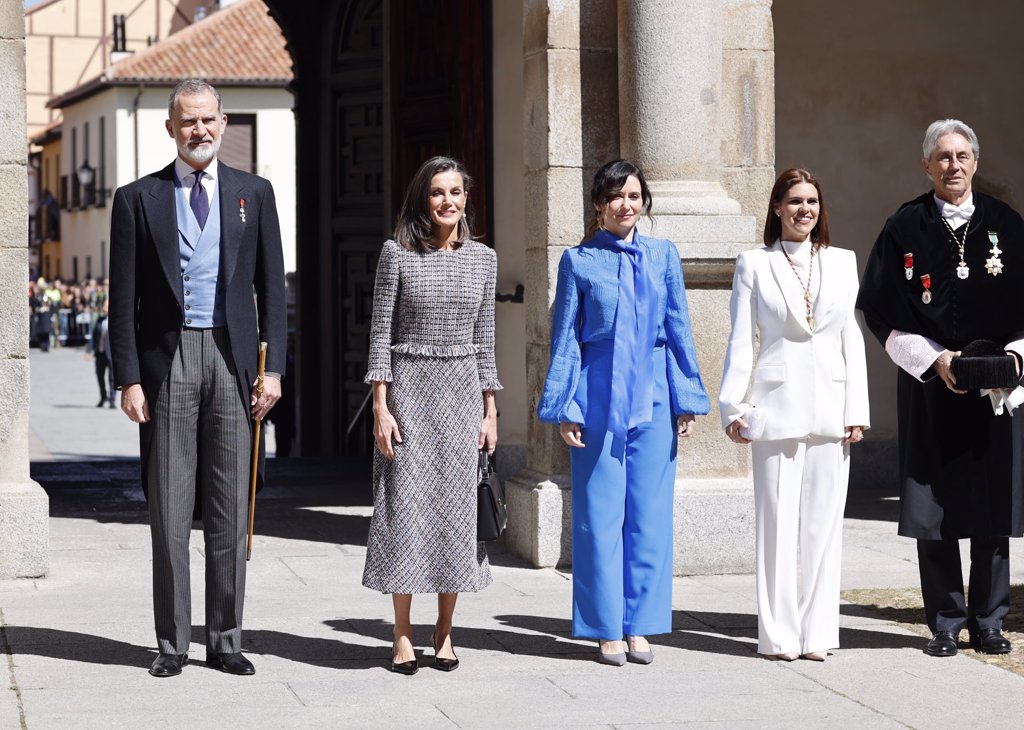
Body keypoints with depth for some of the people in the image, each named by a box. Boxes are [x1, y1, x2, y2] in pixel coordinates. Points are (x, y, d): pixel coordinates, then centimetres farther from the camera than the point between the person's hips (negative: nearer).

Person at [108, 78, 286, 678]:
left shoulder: (254, 194, 9)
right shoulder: (138, 199, 5)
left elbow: (272, 286, 8)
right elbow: (124, 298, 3)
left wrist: (273, 366, 0)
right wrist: (129, 377, -4)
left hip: (233, 357, 1)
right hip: (168, 358, -1)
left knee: (230, 509, 4)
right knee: (169, 510, 1)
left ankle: (225, 640, 12)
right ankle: (173, 643, 7)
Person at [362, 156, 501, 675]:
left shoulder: (483, 258, 7)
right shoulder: (398, 254, -2)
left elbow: (484, 338, 10)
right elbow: (380, 333, -3)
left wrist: (490, 410, 7)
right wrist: (381, 407, -9)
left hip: (463, 391, 3)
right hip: (409, 386, -3)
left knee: (456, 507, 3)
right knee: (405, 506, -3)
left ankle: (444, 633, 12)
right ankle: (403, 637, 4)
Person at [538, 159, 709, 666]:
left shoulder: (663, 256, 8)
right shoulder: (579, 261, 2)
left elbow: (679, 330, 10)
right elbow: (565, 339, 3)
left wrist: (687, 399, 5)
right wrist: (564, 407, -3)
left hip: (652, 398, 2)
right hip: (598, 398, -2)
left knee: (649, 514, 3)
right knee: (600, 515, 0)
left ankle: (639, 626, 12)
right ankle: (607, 630, 8)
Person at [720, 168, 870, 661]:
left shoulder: (842, 262, 12)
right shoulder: (754, 264, 6)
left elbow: (852, 339, 11)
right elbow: (741, 340, 4)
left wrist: (856, 409, 4)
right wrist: (734, 406, -3)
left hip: (829, 410, 2)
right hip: (776, 409, -2)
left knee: (823, 520, 3)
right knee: (777, 520, -1)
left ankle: (816, 632, 10)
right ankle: (778, 634, 4)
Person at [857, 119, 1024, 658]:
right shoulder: (904, 228, 2)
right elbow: (883, 310, -2)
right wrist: (936, 359, -12)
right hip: (929, 389, -1)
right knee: (935, 509, 0)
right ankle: (946, 622, 9)